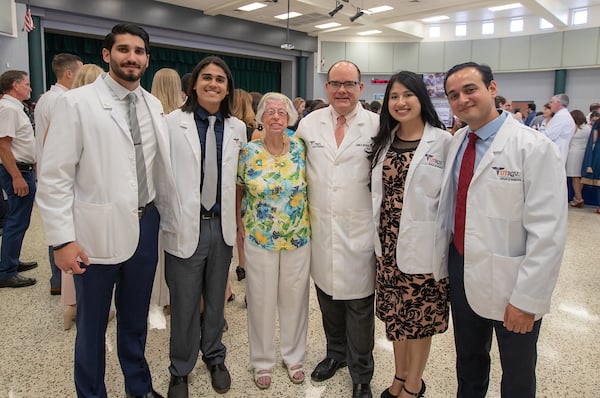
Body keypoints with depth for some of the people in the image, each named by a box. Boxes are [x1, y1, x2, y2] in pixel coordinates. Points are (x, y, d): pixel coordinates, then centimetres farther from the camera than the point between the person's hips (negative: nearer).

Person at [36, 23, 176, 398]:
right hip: (98, 230, -4)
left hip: (146, 225, 4)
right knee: (92, 323, 14)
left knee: (136, 318, 20)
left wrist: (172, 218, 11)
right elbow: (55, 177, -10)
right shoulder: (77, 101, -7)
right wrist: (63, 239, -14)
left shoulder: (154, 105, 6)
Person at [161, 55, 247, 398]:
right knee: (184, 305, 9)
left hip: (221, 225, 3)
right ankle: (180, 370, 32)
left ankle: (215, 359, 40)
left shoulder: (237, 128, 6)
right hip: (185, 226, -3)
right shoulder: (173, 122, -6)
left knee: (216, 300, 18)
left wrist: (239, 223, 11)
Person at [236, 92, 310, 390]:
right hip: (259, 239, -1)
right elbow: (238, 190, 6)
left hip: (298, 237, 1)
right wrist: (240, 226, 2)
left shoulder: (300, 148, -3)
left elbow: (309, 186, 5)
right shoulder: (248, 152, -4)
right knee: (261, 299, 9)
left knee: (294, 297, 12)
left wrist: (309, 222, 1)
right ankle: (262, 360, 30)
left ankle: (294, 356, 33)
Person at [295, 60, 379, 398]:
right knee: (328, 301, 18)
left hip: (359, 234, -3)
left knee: (359, 309, 8)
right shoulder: (309, 123, 5)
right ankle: (336, 353, 43)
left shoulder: (377, 125, -4)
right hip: (321, 233, 3)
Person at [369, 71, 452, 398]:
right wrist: (379, 237, 9)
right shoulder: (384, 141, 7)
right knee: (394, 312, 16)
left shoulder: (442, 141, -8)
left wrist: (446, 246, -11)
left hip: (422, 245, -4)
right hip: (388, 242, 5)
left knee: (419, 315, 10)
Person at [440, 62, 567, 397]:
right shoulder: (456, 143, 2)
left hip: (510, 282, -4)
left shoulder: (535, 148, -17)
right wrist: (444, 260, 5)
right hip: (462, 272, 5)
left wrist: (527, 299, -18)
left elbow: (548, 233, -19)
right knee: (468, 361, 24)